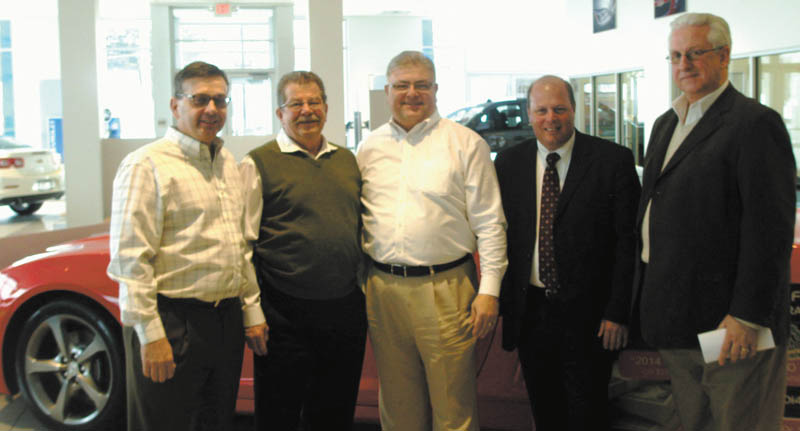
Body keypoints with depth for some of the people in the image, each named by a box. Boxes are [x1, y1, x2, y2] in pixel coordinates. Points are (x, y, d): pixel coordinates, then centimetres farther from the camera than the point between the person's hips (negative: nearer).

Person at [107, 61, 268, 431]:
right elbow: (130, 259, -15)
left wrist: (251, 311, 15)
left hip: (227, 321, 7)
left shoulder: (227, 163, 14)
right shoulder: (147, 165, -9)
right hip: (173, 322, -7)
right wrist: (150, 334, -19)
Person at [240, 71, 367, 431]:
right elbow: (244, 243, -6)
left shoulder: (347, 160, 14)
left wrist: (363, 285, 13)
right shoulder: (259, 164, -3)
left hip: (346, 311, 5)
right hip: (286, 316, -5)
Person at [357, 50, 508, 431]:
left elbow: (490, 223, -2)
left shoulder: (466, 143, 0)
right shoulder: (370, 149, 11)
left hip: (446, 289, -3)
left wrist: (489, 290, -8)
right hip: (382, 289, 4)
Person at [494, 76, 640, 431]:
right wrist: (501, 303, 3)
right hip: (529, 312, 3)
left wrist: (617, 312, -11)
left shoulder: (613, 160, -6)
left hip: (588, 314, -3)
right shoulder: (508, 163, 4)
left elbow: (628, 241, -7)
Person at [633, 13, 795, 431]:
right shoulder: (666, 124, 15)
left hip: (729, 321, -8)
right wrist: (649, 307, 15)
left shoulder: (755, 123, -12)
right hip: (676, 319, 8)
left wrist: (748, 316, -21)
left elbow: (770, 228, -18)